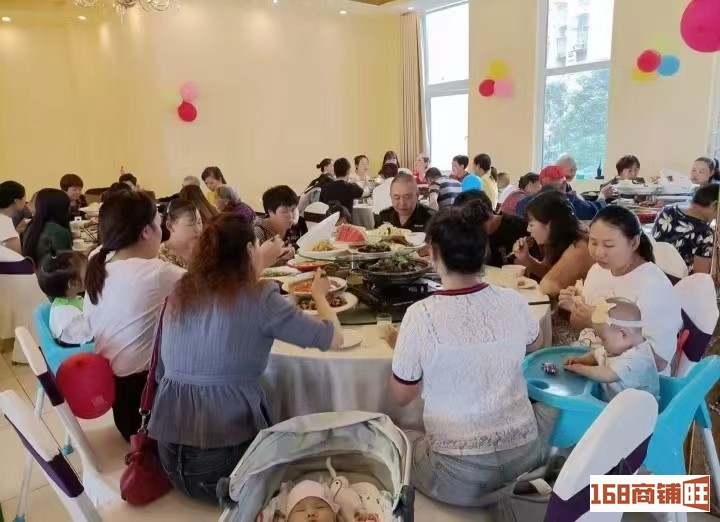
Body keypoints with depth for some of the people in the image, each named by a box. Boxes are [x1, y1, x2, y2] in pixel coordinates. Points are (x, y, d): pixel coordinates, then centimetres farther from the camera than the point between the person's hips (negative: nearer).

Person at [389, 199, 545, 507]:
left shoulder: (421, 315, -20)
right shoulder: (513, 301, -8)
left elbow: (401, 396, -5)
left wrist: (405, 347, 10)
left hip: (463, 477, -4)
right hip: (527, 456, 5)